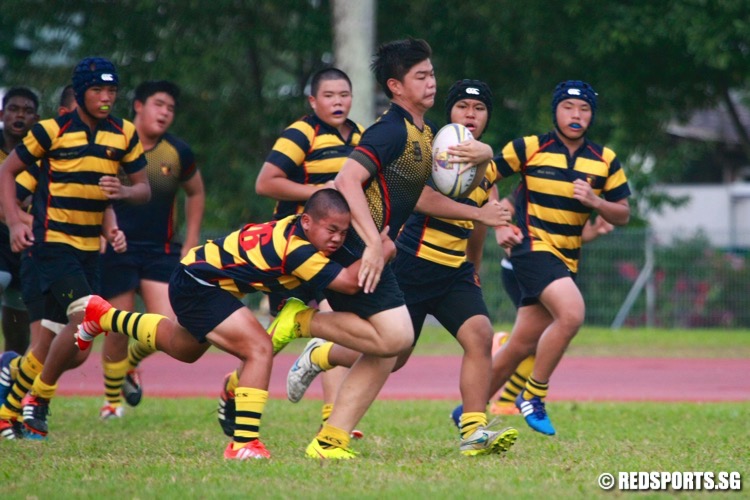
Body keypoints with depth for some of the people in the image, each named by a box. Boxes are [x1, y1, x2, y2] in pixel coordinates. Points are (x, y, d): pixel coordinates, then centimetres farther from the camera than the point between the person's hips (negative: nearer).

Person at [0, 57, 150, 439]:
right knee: (85, 317, -22)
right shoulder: (53, 130, -8)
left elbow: (144, 189, 9)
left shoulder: (123, 135, 5)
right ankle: (38, 398, -7)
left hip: (89, 248, 6)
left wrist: (123, 192, -14)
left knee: (53, 343, 6)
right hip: (52, 244, -6)